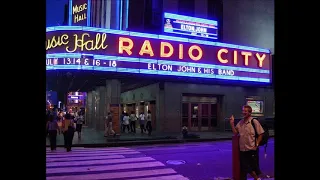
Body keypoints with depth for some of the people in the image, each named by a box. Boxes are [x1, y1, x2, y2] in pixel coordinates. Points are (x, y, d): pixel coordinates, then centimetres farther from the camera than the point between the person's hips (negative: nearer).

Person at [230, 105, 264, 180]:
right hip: (242, 149, 5)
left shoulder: (254, 122, -9)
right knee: (243, 168, 13)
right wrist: (232, 124, -5)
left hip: (252, 149, -5)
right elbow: (235, 132, 6)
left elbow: (260, 134, -7)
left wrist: (256, 144, -12)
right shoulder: (240, 123, 7)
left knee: (253, 167, 6)